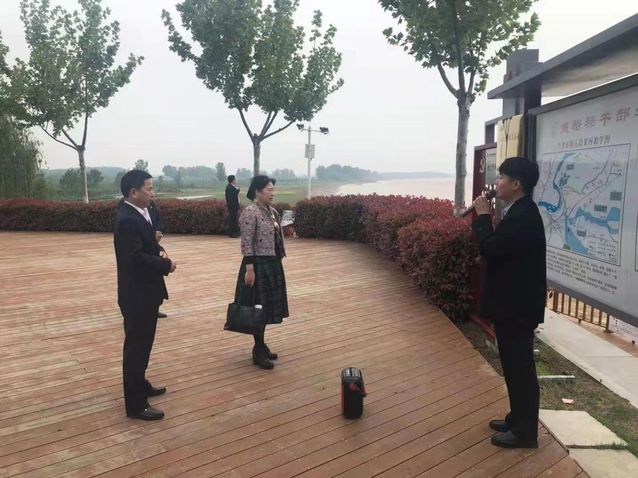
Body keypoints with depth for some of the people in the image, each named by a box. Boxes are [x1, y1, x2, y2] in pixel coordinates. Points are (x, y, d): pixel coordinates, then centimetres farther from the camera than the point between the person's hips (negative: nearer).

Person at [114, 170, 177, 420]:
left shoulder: (139, 214, 9)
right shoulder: (127, 220, -22)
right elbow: (136, 257, -29)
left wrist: (160, 251, -2)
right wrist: (166, 264, -18)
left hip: (145, 291, 10)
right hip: (137, 294, -10)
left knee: (142, 344, 22)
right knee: (136, 347, -1)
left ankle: (140, 385, 39)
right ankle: (135, 404, 9)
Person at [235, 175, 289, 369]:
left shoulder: (272, 211, 10)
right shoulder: (250, 212, -17)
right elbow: (246, 244, -19)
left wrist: (278, 260, 17)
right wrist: (249, 269, -22)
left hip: (273, 264, 9)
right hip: (258, 265, -9)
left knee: (267, 306, 15)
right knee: (258, 307, 0)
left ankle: (261, 346, 28)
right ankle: (258, 352, 10)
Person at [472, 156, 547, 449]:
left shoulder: (522, 217, -22)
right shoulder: (521, 212, 11)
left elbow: (489, 250, -24)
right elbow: (498, 247, 13)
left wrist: (483, 216, -12)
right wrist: (484, 219, 4)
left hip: (517, 306, -10)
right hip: (513, 303, 10)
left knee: (520, 367, 1)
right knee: (515, 365, 19)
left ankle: (525, 432, 14)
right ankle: (518, 419, 32)